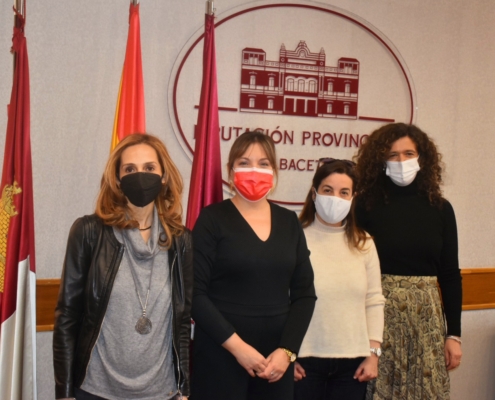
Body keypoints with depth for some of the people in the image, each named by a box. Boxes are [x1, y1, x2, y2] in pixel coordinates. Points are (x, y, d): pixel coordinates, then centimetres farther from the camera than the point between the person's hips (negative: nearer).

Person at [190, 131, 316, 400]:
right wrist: (236, 345, -15)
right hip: (220, 355, -3)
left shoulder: (289, 222, 7)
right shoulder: (212, 219, -5)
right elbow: (195, 293, -10)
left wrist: (287, 350, -6)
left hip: (276, 357, 4)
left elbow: (304, 293, 6)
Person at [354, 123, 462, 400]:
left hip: (427, 315, 2)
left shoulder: (440, 208, 4)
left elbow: (450, 274, 6)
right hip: (380, 314, -2)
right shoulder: (367, 205, -4)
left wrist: (454, 334, 5)